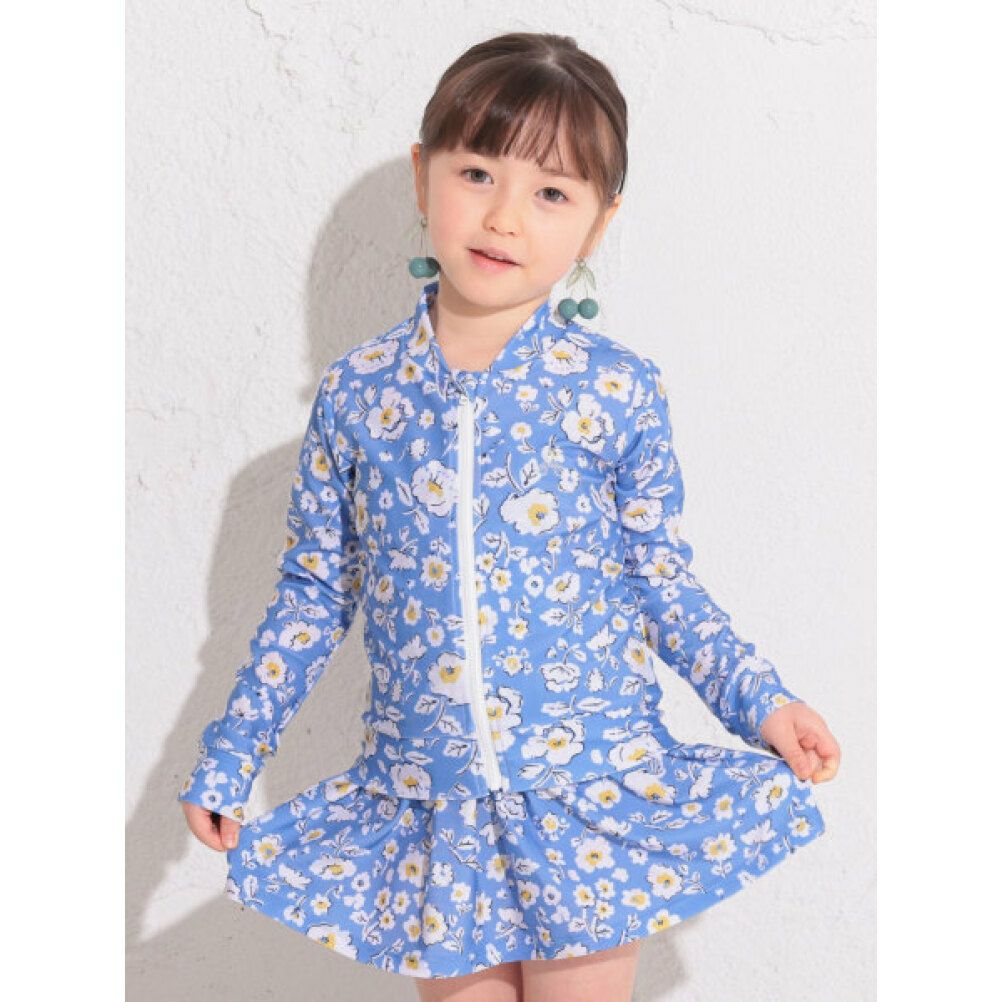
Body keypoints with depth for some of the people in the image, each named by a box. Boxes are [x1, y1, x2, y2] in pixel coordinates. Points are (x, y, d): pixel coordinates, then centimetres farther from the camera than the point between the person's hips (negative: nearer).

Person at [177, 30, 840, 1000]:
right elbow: (313, 594, 5)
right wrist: (228, 758, 5)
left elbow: (659, 576, 2)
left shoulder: (619, 391, -7)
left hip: (593, 792, -1)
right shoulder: (356, 393, -3)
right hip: (425, 800, 2)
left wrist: (759, 701, -6)